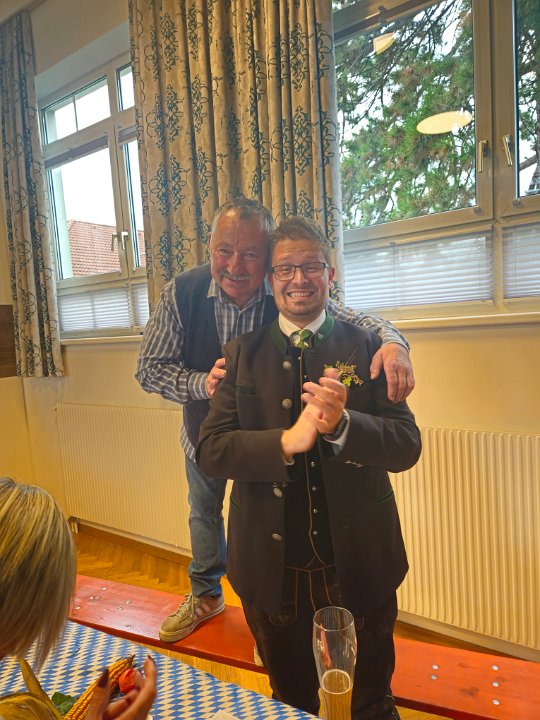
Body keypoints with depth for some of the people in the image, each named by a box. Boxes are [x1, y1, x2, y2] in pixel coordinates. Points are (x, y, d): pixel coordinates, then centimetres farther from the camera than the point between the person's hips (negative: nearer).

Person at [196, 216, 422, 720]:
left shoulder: (365, 348, -5)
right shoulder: (242, 354, -3)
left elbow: (407, 446, -10)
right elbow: (209, 450, -11)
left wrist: (341, 424, -30)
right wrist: (287, 441, -27)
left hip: (357, 569, 0)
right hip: (273, 570, 1)